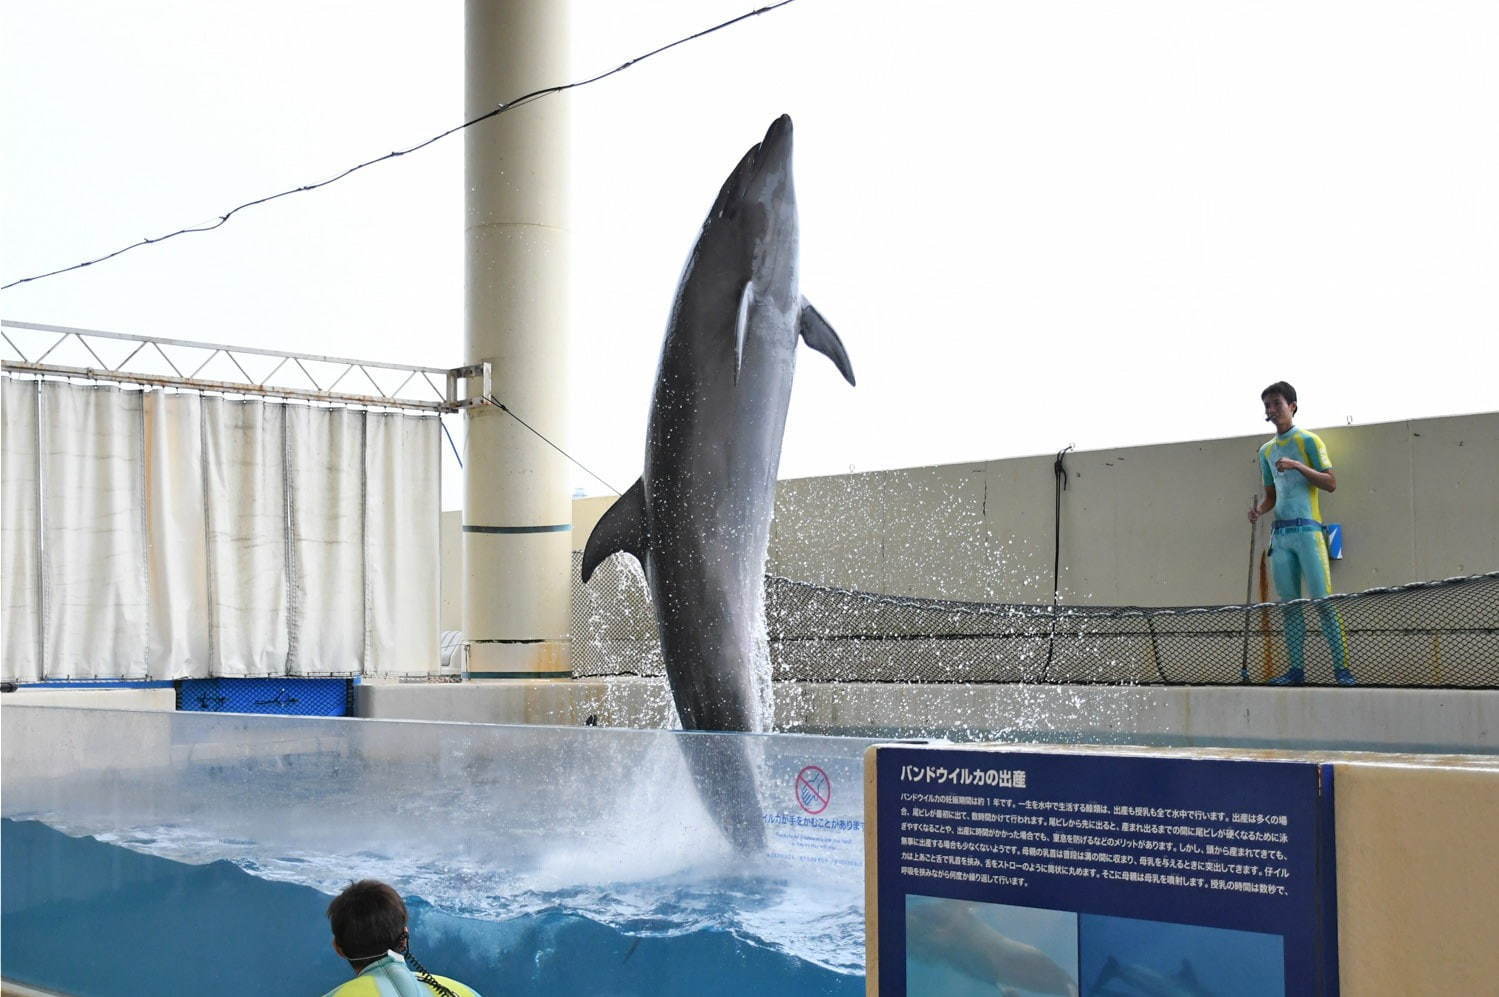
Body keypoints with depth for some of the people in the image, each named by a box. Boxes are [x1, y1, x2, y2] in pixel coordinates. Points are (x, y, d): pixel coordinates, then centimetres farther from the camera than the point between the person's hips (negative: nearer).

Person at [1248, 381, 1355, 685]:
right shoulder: (1266, 451, 18)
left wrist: (1298, 465, -17)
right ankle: (1296, 669, 5)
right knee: (1290, 606, 4)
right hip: (1280, 532, 6)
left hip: (1307, 529, -6)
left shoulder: (1308, 441, 1)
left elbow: (1331, 483, -5)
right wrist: (1259, 509, 3)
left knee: (1322, 601, -10)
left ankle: (1341, 668, -9)